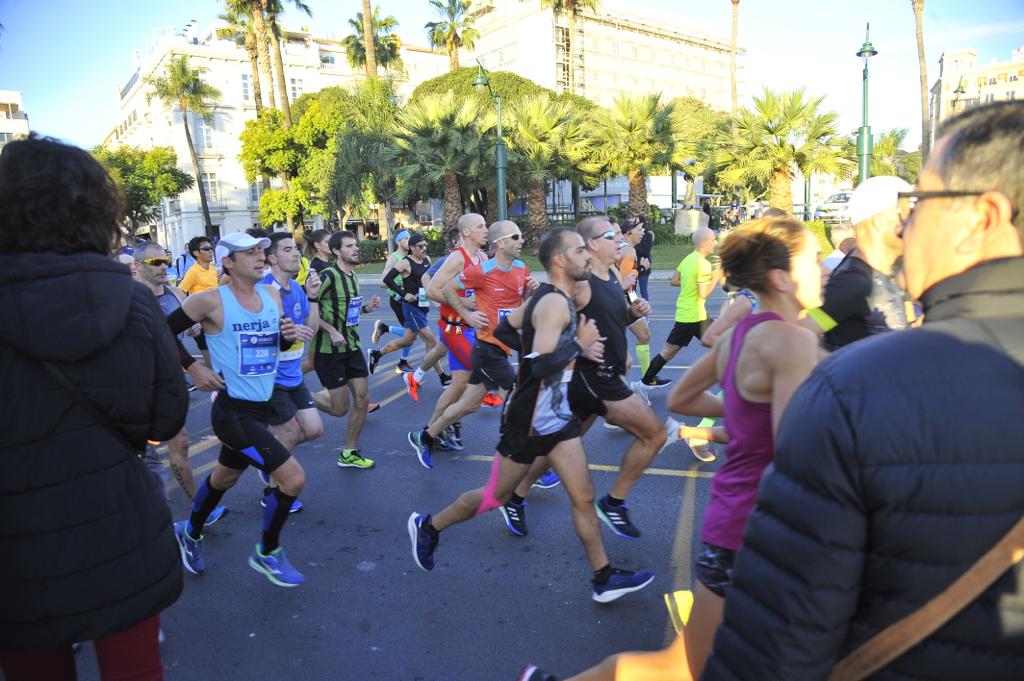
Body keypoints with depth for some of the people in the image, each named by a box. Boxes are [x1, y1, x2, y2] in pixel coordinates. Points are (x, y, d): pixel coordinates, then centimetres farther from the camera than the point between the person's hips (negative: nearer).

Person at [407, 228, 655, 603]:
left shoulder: (548, 296, 6)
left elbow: (505, 328, 16)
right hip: (529, 420, -9)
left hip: (557, 414, 9)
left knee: (584, 496, 8)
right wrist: (580, 343, -21)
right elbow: (543, 366, -35)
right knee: (495, 495, 10)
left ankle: (604, 578, 18)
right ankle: (427, 526, 31)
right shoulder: (555, 303, -23)